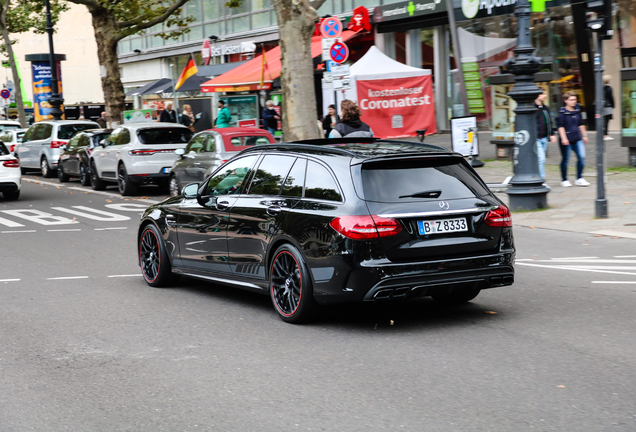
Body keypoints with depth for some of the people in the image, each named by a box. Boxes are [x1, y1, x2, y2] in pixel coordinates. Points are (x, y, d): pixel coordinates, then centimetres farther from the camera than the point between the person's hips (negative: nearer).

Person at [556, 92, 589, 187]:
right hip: (566, 140, -5)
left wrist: (584, 135, 22)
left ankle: (579, 179, 6)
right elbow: (560, 126, -11)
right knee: (565, 159, 4)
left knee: (582, 157, -5)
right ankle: (564, 180, 15)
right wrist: (563, 138, -18)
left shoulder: (577, 111, 11)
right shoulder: (562, 112, -7)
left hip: (577, 138, 5)